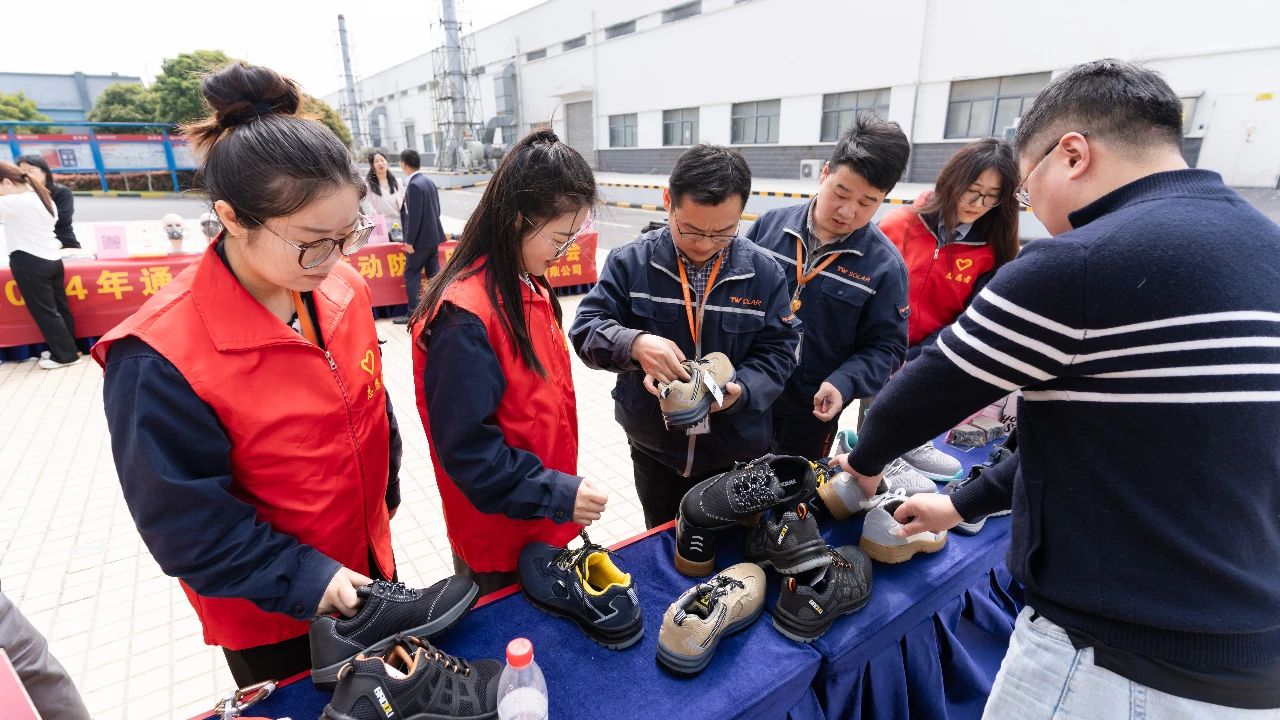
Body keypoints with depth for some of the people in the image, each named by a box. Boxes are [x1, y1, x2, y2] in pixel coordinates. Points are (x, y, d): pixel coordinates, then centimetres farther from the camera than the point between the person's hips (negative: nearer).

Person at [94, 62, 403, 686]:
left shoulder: (343, 290, -11)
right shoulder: (161, 355, -28)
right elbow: (184, 518, -20)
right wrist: (299, 578, -22)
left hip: (367, 560, 5)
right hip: (269, 615, -5)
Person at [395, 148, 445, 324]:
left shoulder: (413, 185, -18)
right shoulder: (429, 181, 9)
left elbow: (414, 216, -22)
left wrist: (409, 241, -17)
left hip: (421, 238, -9)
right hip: (434, 235, 9)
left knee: (411, 274, -2)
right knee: (434, 272, 13)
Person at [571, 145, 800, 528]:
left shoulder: (764, 272, -8)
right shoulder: (630, 262, -11)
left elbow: (777, 351, -5)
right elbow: (586, 328, -12)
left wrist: (740, 390, -25)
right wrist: (634, 344, -33)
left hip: (738, 452, 1)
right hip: (655, 450, 0)